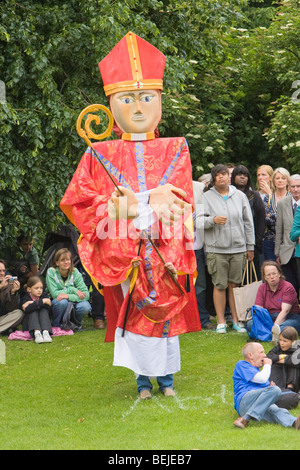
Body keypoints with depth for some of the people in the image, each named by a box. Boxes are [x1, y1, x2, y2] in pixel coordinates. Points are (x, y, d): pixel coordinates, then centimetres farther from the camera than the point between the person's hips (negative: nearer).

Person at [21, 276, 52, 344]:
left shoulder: (44, 295, -1)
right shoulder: (25, 298, -11)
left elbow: (48, 307, -21)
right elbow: (27, 309, -33)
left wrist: (33, 303, -25)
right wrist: (42, 301, -34)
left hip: (42, 321, 2)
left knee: (44, 310, -23)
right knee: (33, 311, -27)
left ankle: (46, 332, -47)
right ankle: (36, 333, -51)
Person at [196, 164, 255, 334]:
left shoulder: (240, 196, 9)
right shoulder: (207, 197, 2)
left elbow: (248, 222, 13)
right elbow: (198, 221, -4)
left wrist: (250, 246, 12)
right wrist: (213, 220, -23)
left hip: (238, 248, 2)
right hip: (216, 249, -2)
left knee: (235, 285, 5)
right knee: (220, 285, 0)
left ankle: (236, 320, 15)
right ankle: (221, 322, 9)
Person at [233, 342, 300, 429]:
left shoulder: (257, 371, 38)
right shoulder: (241, 365, 11)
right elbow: (262, 379, -3)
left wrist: (271, 386, 14)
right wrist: (267, 365, 13)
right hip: (244, 401, -6)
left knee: (275, 410, -31)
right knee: (275, 390, -31)